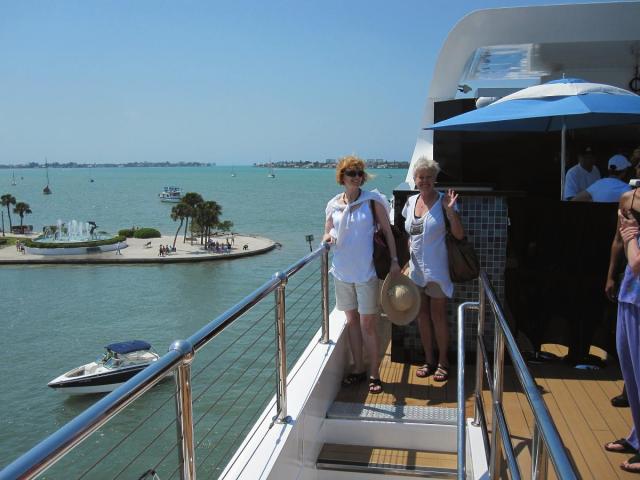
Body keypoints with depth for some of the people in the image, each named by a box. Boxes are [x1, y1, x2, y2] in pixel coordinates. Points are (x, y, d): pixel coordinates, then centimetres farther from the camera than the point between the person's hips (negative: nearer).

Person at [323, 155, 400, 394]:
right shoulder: (333, 205, 4)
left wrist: (394, 260, -8)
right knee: (351, 320, 12)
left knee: (368, 323, -1)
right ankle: (359, 370, 25)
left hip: (366, 271, -4)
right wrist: (328, 238, -11)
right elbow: (327, 234, 13)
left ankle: (374, 374, 12)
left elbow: (387, 231, -2)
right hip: (342, 271, 4)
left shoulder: (372, 200, -5)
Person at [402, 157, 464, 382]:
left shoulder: (443, 201, -9)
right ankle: (429, 360, 25)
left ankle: (443, 361, 18)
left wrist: (450, 211, -25)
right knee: (422, 316, 12)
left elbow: (459, 235, -14)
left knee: (438, 316, 3)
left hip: (437, 269, -5)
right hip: (416, 269, 5)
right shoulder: (411, 202, 7)